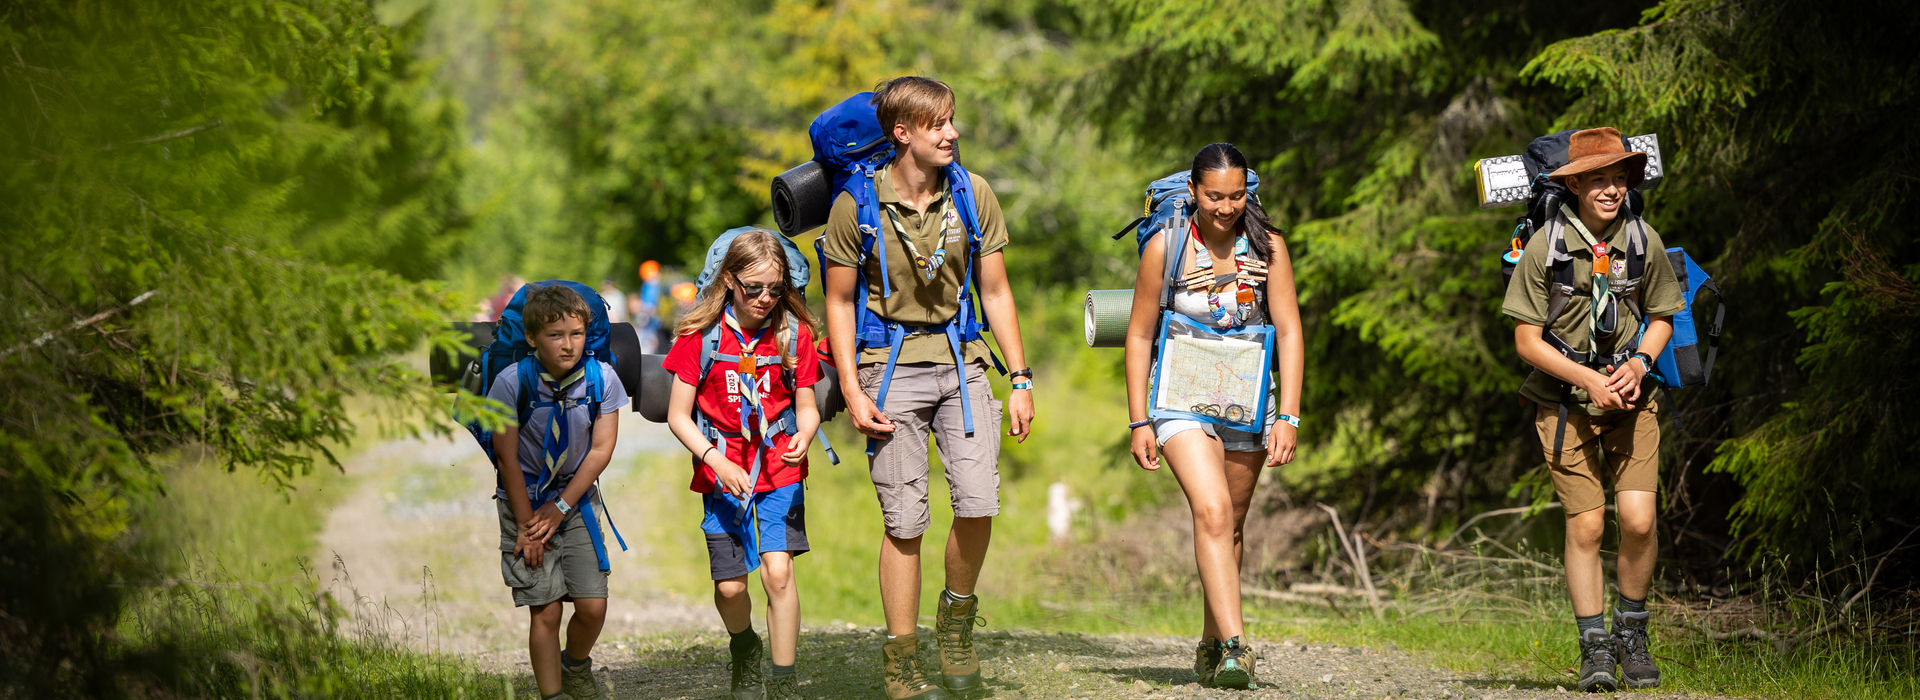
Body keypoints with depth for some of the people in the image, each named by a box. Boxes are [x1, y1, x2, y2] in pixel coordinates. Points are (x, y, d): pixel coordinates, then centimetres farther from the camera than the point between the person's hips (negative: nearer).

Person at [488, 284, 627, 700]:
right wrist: (526, 525, -10)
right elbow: (507, 457, -11)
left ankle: (576, 666, 29)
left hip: (576, 502, 2)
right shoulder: (512, 383, -17)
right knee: (545, 611, -7)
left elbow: (601, 451, -6)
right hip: (525, 501, -2)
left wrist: (561, 507, -11)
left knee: (593, 606, -1)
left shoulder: (602, 378, -11)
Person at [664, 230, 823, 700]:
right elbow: (678, 415, -4)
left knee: (777, 569, -17)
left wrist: (804, 436, -19)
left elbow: (806, 406, 4)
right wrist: (714, 459, -18)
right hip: (722, 468, 0)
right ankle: (744, 650, 34)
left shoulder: (793, 333, -3)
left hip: (779, 464, 0)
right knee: (729, 586, -1)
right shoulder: (701, 334, -8)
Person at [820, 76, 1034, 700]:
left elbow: (995, 292, 8)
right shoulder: (857, 204, -7)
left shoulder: (972, 194, 2)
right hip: (891, 365, -2)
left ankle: (957, 616, 14)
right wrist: (852, 391, -7)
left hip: (960, 360, 2)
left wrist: (1021, 379, 5)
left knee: (979, 502, -13)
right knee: (906, 520, -3)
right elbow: (839, 303, 0)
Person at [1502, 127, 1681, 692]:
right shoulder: (1546, 245, -11)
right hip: (1566, 401, -2)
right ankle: (1594, 646, 7)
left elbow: (1662, 318, 11)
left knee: (1639, 520, -10)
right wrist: (1588, 380, -17)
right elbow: (1527, 340, -7)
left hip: (1630, 395, 2)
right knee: (1586, 525, -6)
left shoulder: (1643, 240, -3)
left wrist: (1639, 363, -9)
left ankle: (1632, 632, 11)